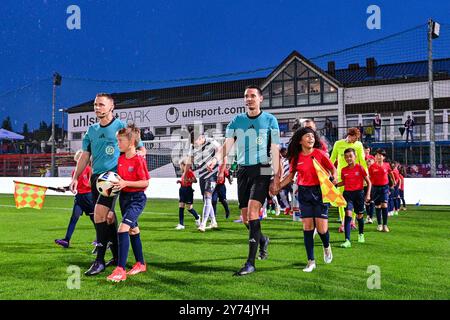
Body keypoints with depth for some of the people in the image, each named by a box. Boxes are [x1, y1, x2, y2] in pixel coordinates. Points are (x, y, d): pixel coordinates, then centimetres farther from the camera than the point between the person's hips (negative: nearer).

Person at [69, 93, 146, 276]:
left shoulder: (121, 127, -3)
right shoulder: (92, 130, 14)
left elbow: (141, 149, 2)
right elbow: (85, 155, 17)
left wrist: (139, 152, -20)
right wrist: (76, 177, 11)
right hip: (96, 176, 6)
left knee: (99, 214, -17)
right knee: (107, 217, 10)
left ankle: (100, 261, -12)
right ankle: (117, 256, 21)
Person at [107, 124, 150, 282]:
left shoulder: (139, 160, -16)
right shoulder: (120, 159, 5)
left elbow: (145, 182, -17)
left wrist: (125, 183, -23)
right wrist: (113, 183, -1)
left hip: (137, 198, -8)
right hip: (124, 197, 8)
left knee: (123, 229, -20)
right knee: (133, 230, 17)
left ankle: (120, 270, -19)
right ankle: (140, 263, 31)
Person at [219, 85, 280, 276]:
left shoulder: (270, 120, 0)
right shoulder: (237, 121, 9)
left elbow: (275, 151, -1)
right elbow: (227, 144, -2)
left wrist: (276, 178, -5)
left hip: (262, 171, -4)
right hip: (243, 171, 4)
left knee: (252, 212, -18)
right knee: (245, 218, 8)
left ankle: (251, 262, -16)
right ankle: (262, 239, 40)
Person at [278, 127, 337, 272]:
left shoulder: (320, 154, -6)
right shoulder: (296, 158, 1)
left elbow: (332, 169, 2)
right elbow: (291, 175, 13)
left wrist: (335, 178, -18)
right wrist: (278, 186, 6)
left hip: (320, 191, -2)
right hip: (304, 193, 2)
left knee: (321, 228, -6)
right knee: (307, 227, 1)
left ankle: (327, 247, 30)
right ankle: (311, 261, 10)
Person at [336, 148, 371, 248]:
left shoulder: (360, 168, -6)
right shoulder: (344, 170, 2)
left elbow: (368, 182, 0)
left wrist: (368, 194, -8)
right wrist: (334, 185, 3)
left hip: (359, 192, -1)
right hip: (347, 193, 1)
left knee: (360, 215, 11)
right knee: (348, 214, -14)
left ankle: (361, 234, 40)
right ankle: (347, 240, -19)